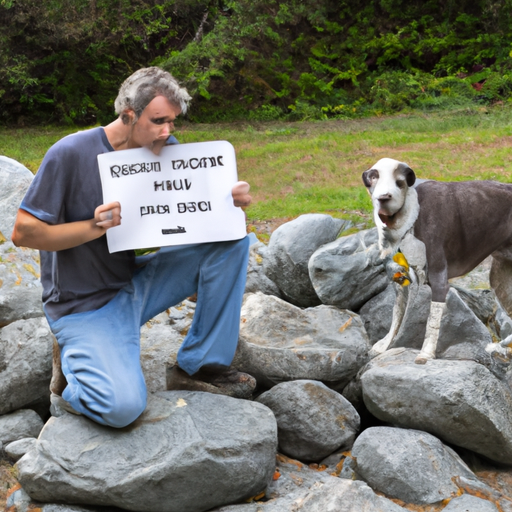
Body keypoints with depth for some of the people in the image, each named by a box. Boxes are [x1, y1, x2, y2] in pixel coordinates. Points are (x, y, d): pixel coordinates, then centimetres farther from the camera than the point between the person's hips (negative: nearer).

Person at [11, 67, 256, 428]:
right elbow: (23, 233, -15)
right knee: (123, 406, -29)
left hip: (139, 282, 6)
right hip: (87, 305, -6)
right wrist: (94, 227, -29)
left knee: (232, 239, -9)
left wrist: (231, 203, -16)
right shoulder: (71, 154, -17)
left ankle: (202, 366, -1)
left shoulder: (166, 150, -1)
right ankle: (73, 366, 7)